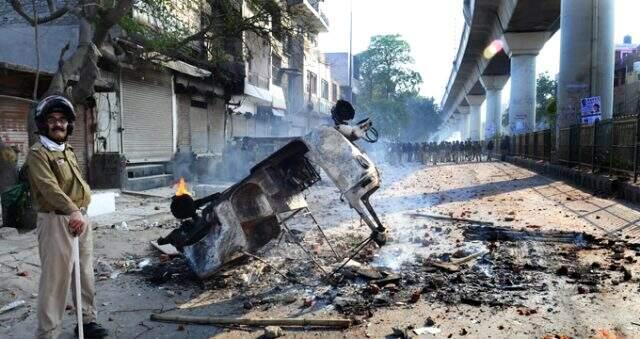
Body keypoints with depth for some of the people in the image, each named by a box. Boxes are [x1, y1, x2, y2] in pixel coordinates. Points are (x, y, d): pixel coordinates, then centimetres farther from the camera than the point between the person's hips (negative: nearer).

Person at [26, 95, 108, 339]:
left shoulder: (69, 151, 17)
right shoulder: (37, 153, -9)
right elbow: (50, 187, -24)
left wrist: (80, 211, 0)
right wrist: (72, 211, -37)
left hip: (80, 218, 8)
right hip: (55, 221, -8)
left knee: (85, 275, 16)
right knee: (55, 279, -7)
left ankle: (87, 319, 31)